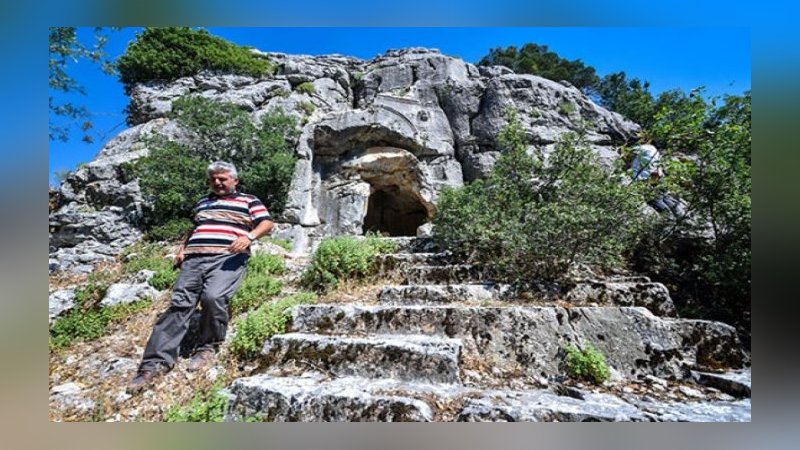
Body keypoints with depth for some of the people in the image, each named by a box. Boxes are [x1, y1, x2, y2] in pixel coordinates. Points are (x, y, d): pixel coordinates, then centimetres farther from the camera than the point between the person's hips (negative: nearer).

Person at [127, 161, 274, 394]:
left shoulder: (248, 200, 14)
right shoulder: (202, 202, 32)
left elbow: (267, 223, 2)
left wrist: (249, 237, -17)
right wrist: (182, 249, 21)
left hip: (227, 258, -5)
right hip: (194, 258, 6)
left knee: (213, 297, -29)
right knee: (179, 304, -8)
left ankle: (209, 346, -7)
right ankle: (155, 362, -7)